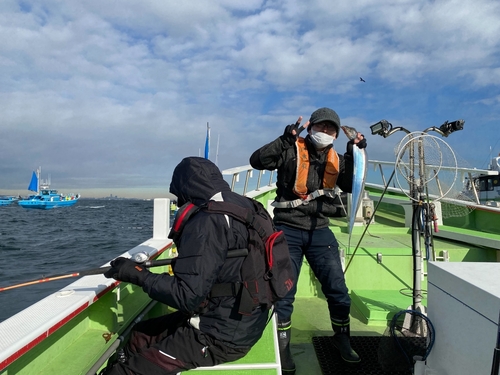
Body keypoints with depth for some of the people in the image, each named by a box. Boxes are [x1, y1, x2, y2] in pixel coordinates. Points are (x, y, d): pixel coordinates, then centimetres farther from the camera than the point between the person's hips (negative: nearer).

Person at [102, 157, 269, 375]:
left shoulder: (206, 223, -22)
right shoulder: (244, 205, 3)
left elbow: (188, 297, -22)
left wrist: (138, 275, -14)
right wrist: (186, 263, 20)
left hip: (224, 335, -9)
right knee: (140, 337, 14)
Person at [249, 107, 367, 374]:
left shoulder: (336, 159, 10)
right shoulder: (291, 151, -5)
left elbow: (350, 186, 0)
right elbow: (257, 161, -17)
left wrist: (354, 155, -10)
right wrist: (285, 140, -27)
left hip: (319, 230, 4)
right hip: (288, 229, -4)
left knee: (338, 289, 6)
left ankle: (341, 338, 32)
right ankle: (283, 348, 23)